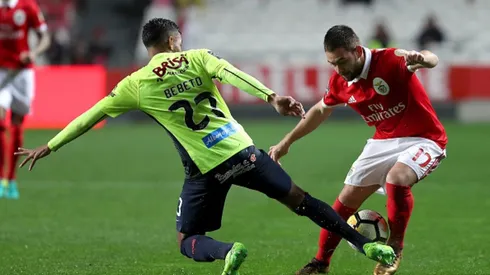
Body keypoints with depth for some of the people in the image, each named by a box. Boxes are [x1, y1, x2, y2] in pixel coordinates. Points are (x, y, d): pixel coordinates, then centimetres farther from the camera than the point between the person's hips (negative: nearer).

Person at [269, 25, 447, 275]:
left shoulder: (389, 60, -25)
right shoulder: (340, 81, -5)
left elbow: (431, 59, -42)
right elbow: (321, 110, 16)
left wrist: (422, 59, -67)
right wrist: (287, 141, 19)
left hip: (422, 139, -7)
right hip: (383, 141, 7)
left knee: (396, 179, -34)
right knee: (347, 199, 5)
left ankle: (395, 248, -12)